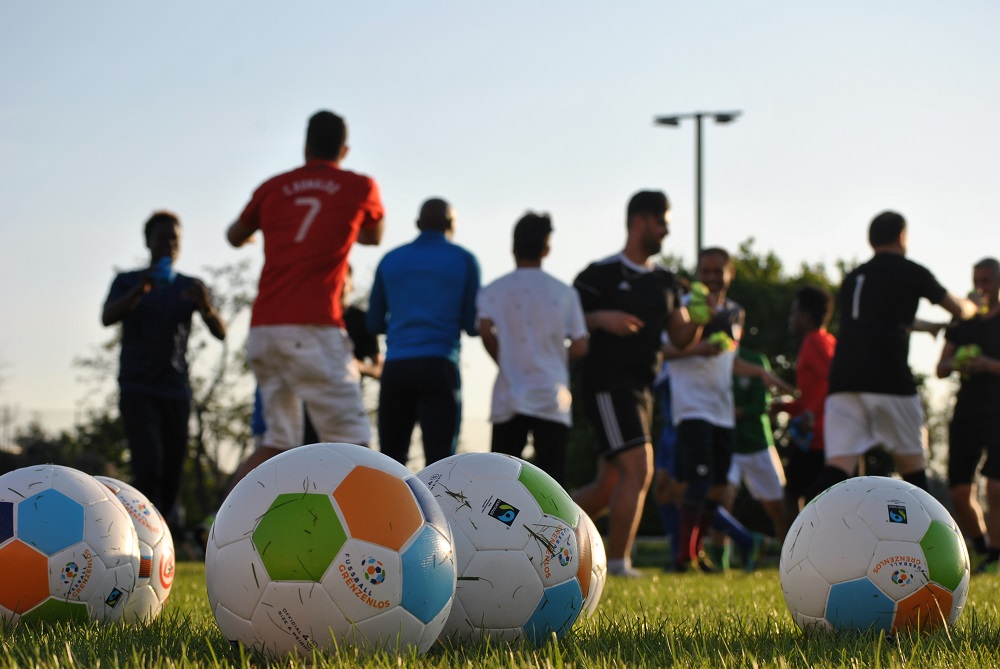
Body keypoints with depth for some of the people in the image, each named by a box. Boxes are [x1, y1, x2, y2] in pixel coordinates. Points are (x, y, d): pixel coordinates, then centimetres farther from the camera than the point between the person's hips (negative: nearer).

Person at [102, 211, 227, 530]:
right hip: (136, 392, -3)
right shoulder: (126, 282, 3)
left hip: (176, 393, 3)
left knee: (171, 477, 2)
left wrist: (208, 307, -28)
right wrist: (140, 290, -34)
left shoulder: (192, 287, 6)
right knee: (149, 467, -21)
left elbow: (220, 333, -5)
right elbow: (107, 317, -16)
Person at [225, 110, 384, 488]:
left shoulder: (273, 188, 14)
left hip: (263, 329, 5)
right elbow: (374, 237, 27)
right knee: (350, 440, -3)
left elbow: (235, 237, 32)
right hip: (314, 329, -5)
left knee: (279, 442, 14)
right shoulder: (360, 187, 7)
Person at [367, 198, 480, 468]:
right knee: (439, 460, -5)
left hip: (396, 367, 3)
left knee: (391, 459, 9)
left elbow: (374, 324, 15)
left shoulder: (390, 260, 12)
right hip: (439, 366, -3)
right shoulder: (463, 260, 3)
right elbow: (473, 325, 2)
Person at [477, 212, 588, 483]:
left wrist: (504, 360, 5)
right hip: (552, 399, -1)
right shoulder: (564, 292, 5)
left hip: (509, 397, 1)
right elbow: (580, 347, 2)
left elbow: (485, 330, -12)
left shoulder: (494, 290, 4)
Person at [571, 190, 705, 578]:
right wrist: (601, 318, -22)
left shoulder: (664, 282, 16)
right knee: (638, 469, -17)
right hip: (608, 383, -8)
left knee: (609, 486, 10)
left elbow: (681, 337, 16)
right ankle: (617, 562, -12)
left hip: (641, 389, 8)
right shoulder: (601, 273, -5)